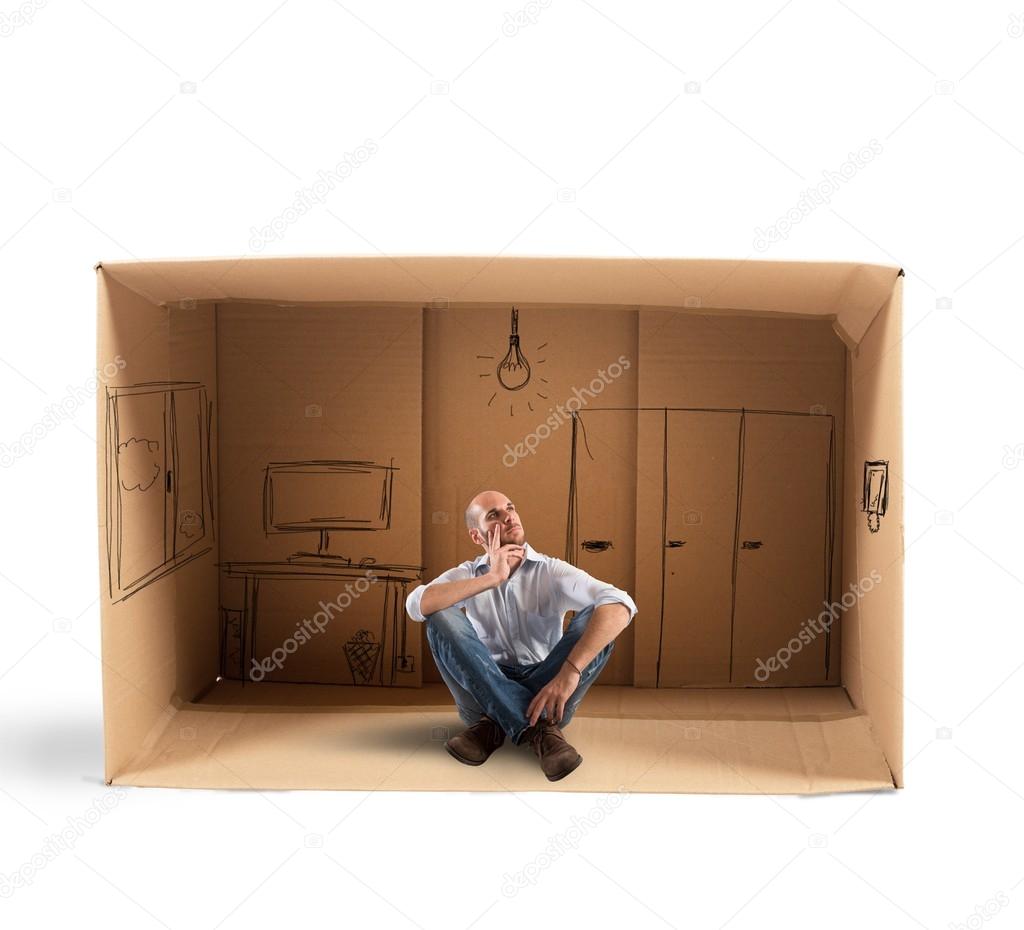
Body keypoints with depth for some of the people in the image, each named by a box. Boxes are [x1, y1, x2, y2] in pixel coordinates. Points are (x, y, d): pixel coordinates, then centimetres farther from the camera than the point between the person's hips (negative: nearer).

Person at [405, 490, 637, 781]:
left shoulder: (552, 571, 0)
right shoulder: (467, 574, 6)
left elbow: (620, 605, -20)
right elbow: (417, 605, -16)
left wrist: (569, 672, -33)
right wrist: (492, 578, -19)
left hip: (544, 693, -1)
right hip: (486, 691, 1)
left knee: (594, 619, -21)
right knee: (442, 617, -20)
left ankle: (495, 725, -24)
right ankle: (540, 728, -29)